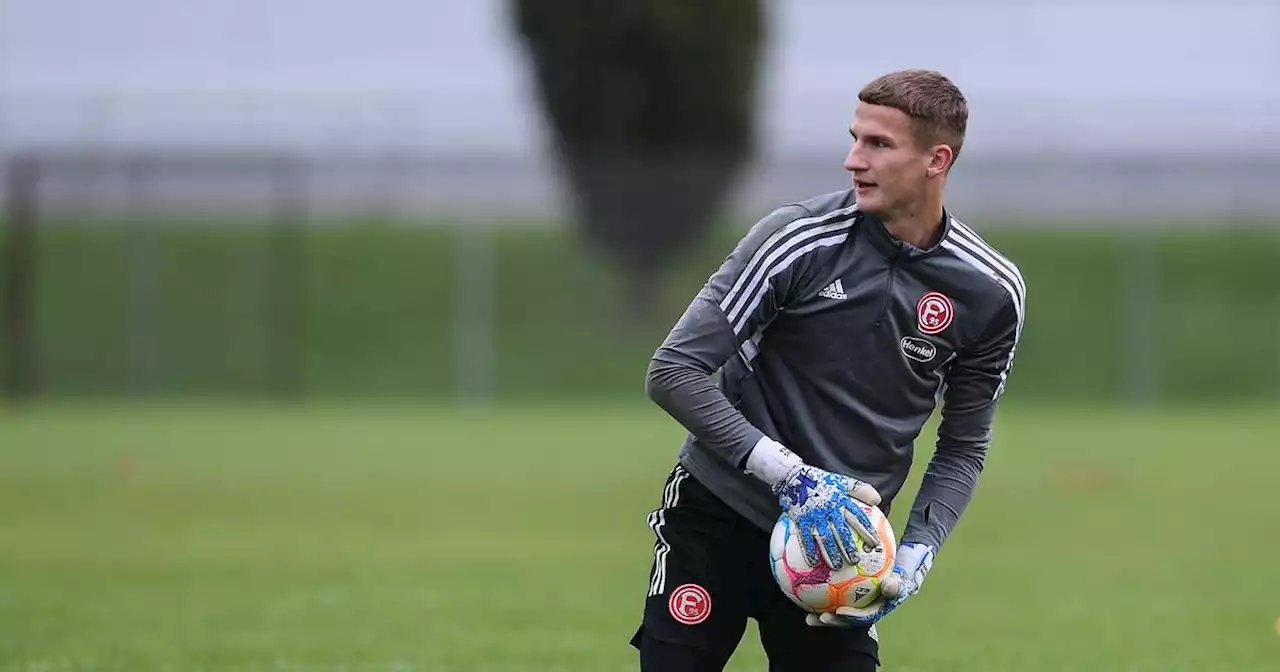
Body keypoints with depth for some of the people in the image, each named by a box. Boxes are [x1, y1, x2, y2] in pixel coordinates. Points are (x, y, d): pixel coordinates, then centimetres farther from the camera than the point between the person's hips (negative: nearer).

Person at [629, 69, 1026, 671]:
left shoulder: (989, 292, -5)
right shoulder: (799, 238, -14)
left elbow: (962, 446, 7)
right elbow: (674, 372, -14)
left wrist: (915, 554, -8)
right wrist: (789, 475, -21)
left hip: (837, 537, 2)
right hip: (716, 521, -2)